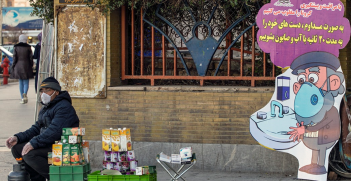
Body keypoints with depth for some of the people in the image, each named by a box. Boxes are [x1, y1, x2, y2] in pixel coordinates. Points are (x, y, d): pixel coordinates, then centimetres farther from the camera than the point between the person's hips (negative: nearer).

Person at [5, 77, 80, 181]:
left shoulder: (64, 107, -13)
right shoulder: (45, 108, 20)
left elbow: (55, 131, -26)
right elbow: (37, 128, 20)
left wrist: (34, 143, -30)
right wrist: (18, 138, 4)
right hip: (48, 144, 10)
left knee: (29, 153, -27)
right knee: (16, 148, 1)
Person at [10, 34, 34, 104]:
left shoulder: (16, 47, -1)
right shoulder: (28, 47, -4)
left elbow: (14, 58, -2)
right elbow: (31, 58, -2)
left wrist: (13, 67, 5)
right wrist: (31, 66, 8)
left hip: (18, 66, 1)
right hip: (26, 66, -1)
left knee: (21, 82, 10)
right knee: (26, 82, 4)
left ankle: (22, 98, 8)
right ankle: (25, 93, -24)